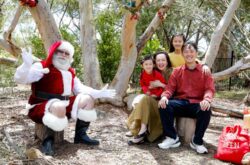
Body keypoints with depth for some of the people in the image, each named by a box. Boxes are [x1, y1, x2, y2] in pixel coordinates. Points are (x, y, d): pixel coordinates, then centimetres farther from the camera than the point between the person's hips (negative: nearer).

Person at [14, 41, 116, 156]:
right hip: (41, 107, -7)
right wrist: (27, 64, -40)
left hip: (64, 105, 8)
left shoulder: (70, 72, 16)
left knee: (87, 99, -6)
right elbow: (20, 79, -19)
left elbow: (80, 88, 20)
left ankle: (80, 135, -1)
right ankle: (48, 140, -22)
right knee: (59, 107, -40)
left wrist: (99, 93, 7)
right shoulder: (42, 66, -7)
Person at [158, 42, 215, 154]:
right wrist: (164, 96, -20)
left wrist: (206, 99, -27)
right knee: (164, 105, -27)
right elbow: (170, 87, 5)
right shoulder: (177, 71, 13)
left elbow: (209, 89, -2)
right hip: (180, 103, 2)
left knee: (206, 110, -35)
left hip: (197, 104, -1)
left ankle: (197, 141, -14)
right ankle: (172, 138, -14)